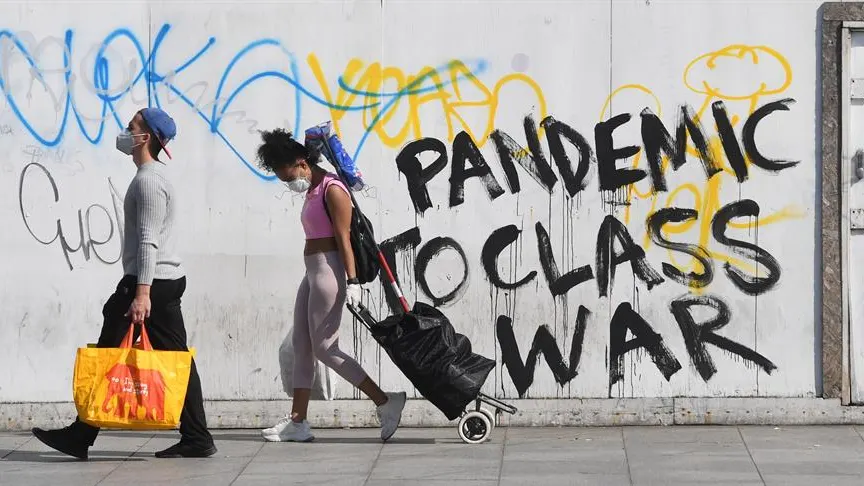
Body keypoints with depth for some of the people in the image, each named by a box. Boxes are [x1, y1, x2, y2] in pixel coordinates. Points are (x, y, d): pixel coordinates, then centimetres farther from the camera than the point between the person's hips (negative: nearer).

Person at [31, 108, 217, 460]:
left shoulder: (148, 180, -13)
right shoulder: (153, 176, 19)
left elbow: (148, 242, -21)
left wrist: (141, 293, -25)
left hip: (151, 281, -10)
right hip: (168, 280, 10)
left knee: (110, 354, -6)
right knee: (175, 357, 6)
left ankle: (81, 437, -2)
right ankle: (196, 438, 4)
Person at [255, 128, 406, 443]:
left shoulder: (332, 191, -13)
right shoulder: (312, 192, 15)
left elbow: (344, 239, -17)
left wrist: (352, 281, -22)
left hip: (329, 271, -10)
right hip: (313, 272, 10)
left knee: (324, 348, -10)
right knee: (301, 346, 7)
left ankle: (386, 403, -6)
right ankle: (297, 423, 8)